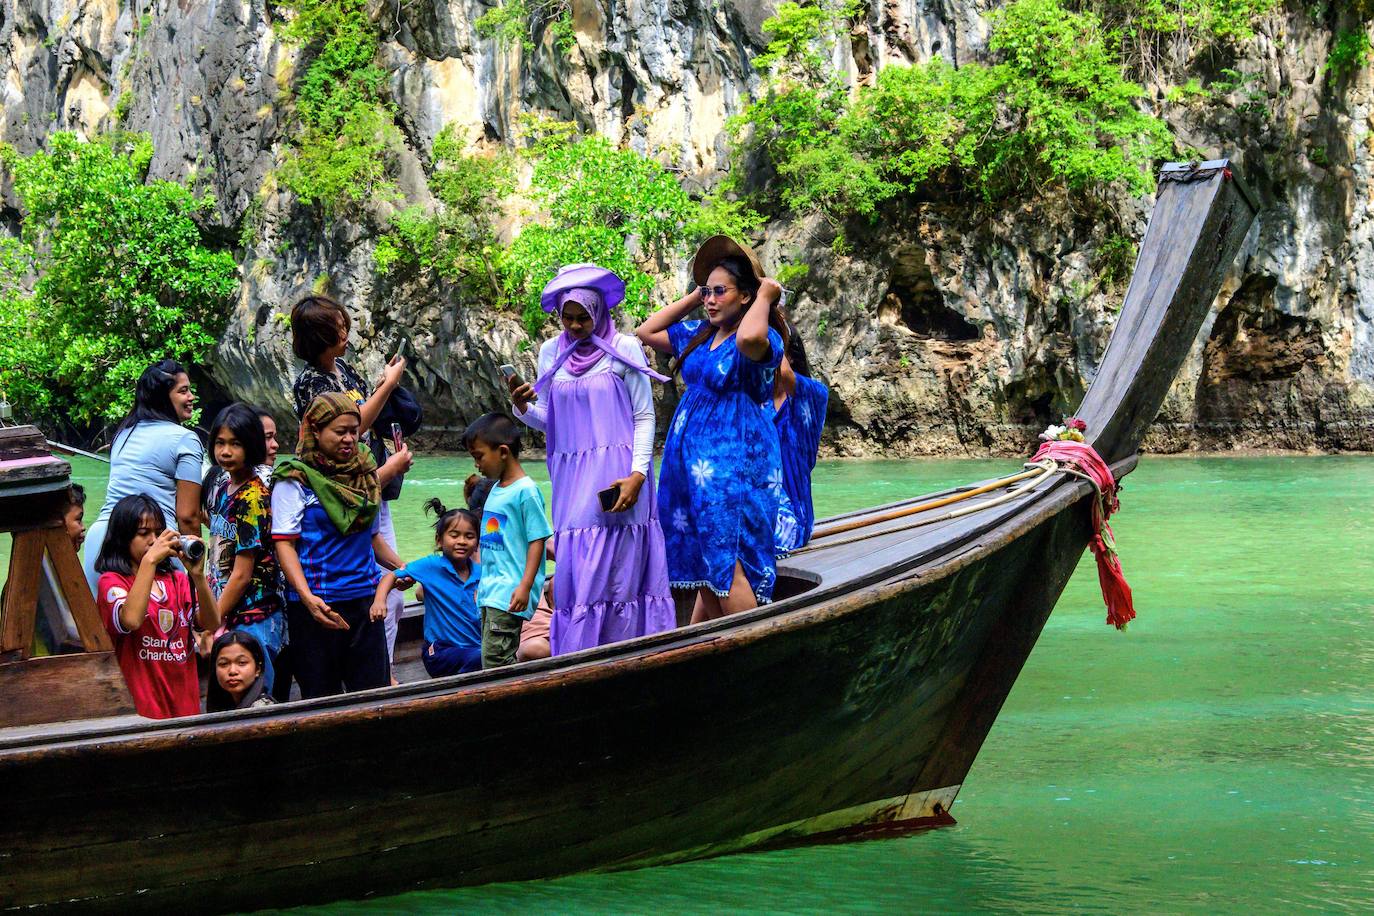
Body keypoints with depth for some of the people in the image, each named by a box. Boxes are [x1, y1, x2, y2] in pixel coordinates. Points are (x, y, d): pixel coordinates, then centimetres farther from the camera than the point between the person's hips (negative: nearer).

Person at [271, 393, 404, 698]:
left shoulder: (363, 474, 12)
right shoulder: (295, 480, -6)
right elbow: (284, 542, -11)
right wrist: (307, 597, -24)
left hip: (364, 598, 5)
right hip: (318, 603, -5)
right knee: (322, 698, 1)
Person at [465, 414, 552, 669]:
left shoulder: (526, 491, -12)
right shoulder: (496, 489, 15)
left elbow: (537, 540, -14)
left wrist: (525, 586, -21)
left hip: (509, 593, -9)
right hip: (490, 591, 9)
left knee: (495, 659, -15)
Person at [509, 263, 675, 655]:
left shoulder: (624, 349, 1)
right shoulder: (551, 352, 12)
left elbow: (644, 417, 0)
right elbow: (547, 420, 15)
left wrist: (637, 474, -11)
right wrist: (523, 407, -7)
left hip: (616, 477, -4)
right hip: (571, 476, 4)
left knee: (617, 568, -9)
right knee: (574, 572, 0)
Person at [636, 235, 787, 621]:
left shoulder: (764, 339, -10)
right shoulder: (698, 335, 14)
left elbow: (749, 337, -36)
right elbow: (647, 332, 24)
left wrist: (765, 296, -18)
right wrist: (692, 298, 16)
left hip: (735, 464, -8)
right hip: (692, 461, 8)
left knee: (728, 566, -12)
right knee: (706, 567, 12)